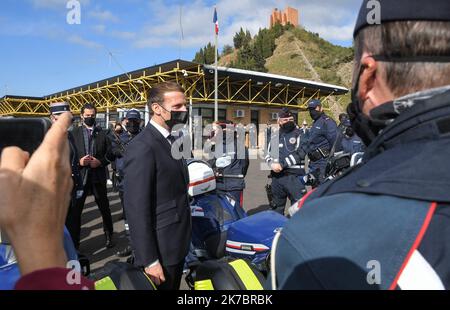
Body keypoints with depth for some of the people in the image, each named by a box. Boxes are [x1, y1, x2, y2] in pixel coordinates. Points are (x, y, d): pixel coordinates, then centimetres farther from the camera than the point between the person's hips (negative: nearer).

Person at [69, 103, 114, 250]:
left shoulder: (102, 133, 5)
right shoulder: (74, 133, 4)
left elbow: (110, 153, 3)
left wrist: (100, 161, -13)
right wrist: (79, 161, -16)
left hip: (98, 176, 1)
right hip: (80, 176, 0)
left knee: (104, 208, 12)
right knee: (75, 210, 5)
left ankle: (108, 236, 30)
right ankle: (74, 241, 19)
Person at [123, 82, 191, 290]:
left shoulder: (171, 141, 8)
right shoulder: (142, 148, -22)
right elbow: (137, 209, -23)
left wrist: (183, 238, 14)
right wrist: (149, 260, -21)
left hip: (178, 244, 9)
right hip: (160, 249, -8)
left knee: (174, 287, 23)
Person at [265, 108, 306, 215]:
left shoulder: (299, 134, 2)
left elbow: (299, 153, -11)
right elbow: (268, 154, 18)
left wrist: (282, 164, -15)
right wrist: (272, 164, -4)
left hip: (294, 175, -5)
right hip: (277, 176, 5)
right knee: (277, 207, 15)